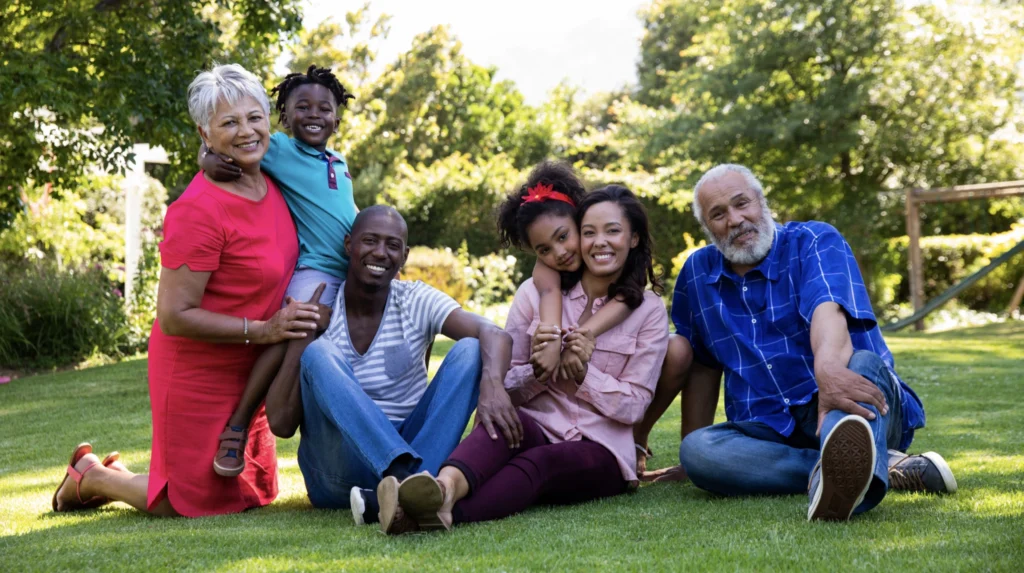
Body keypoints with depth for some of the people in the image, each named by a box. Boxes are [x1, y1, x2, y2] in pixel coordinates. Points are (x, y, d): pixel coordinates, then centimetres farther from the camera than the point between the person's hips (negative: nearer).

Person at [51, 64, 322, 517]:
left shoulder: (268, 182, -1)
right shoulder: (198, 211, -26)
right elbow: (175, 317, -25)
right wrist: (261, 331, -26)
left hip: (245, 370, 9)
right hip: (197, 370, -8)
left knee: (256, 494, 22)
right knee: (192, 505, 4)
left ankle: (120, 475, 35)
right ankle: (90, 476, 29)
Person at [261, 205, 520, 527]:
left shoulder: (417, 301, 1)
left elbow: (494, 334, -18)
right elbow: (281, 424, -10)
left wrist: (492, 383, -40)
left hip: (408, 450, 2)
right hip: (337, 473, -1)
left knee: (469, 350, -17)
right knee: (319, 353, -24)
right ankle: (407, 480, -45)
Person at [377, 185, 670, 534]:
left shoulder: (649, 312, 8)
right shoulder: (536, 292, 10)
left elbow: (634, 405, 2)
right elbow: (504, 383, 7)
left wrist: (583, 373, -14)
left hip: (600, 452, -1)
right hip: (537, 429, 1)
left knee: (539, 461, -37)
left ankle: (446, 512, -65)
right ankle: (443, 489, -68)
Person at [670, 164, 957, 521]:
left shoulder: (814, 241, -4)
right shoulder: (697, 272, 10)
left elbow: (827, 309, -26)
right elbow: (703, 365, 18)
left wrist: (828, 368, -48)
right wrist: (696, 448, 14)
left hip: (851, 416, -3)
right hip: (770, 430, 3)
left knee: (864, 364, -36)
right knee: (696, 450, -28)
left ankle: (840, 467, -73)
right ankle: (879, 471, -34)